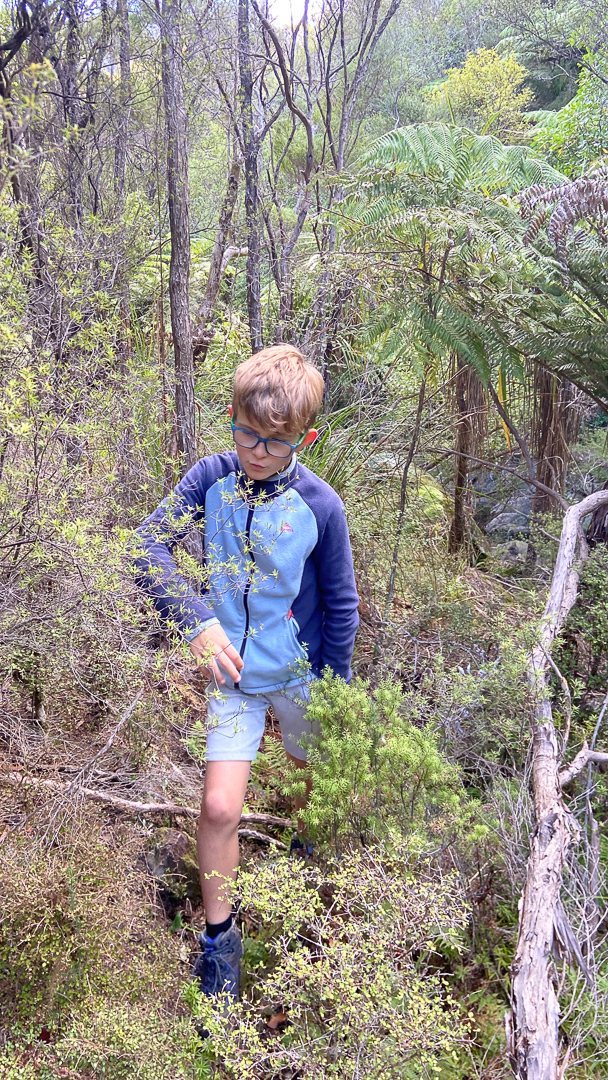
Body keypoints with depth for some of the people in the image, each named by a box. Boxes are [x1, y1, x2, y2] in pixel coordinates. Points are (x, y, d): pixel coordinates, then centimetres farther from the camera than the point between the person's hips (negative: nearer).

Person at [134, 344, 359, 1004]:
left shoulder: (318, 505, -16)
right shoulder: (211, 478, -13)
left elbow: (340, 602, -6)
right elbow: (148, 546, -15)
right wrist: (198, 622, -27)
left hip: (301, 674, 0)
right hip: (233, 672, 0)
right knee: (219, 806, -7)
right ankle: (219, 937, 15)